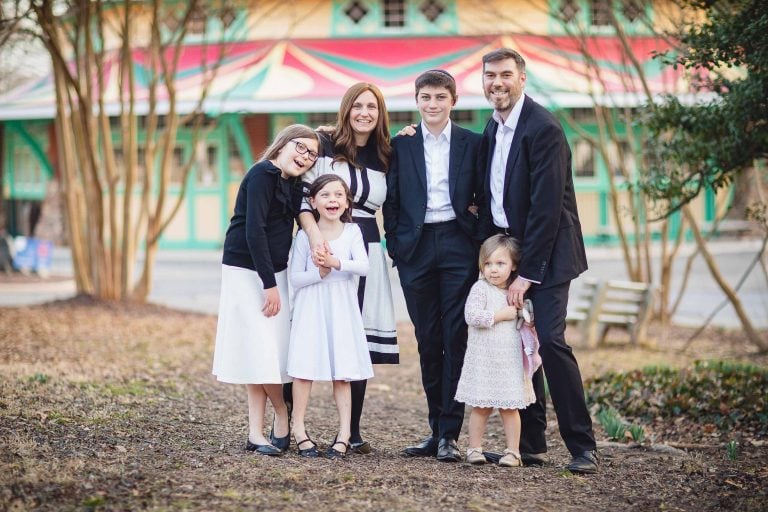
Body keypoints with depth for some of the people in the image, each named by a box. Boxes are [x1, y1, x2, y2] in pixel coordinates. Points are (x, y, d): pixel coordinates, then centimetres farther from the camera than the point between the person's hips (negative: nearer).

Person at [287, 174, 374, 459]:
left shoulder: (352, 232, 3)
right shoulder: (305, 235, 1)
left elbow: (364, 266, -12)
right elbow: (295, 278, -1)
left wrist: (336, 262, -27)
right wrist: (319, 273, -18)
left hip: (342, 310, 1)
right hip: (311, 309, -1)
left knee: (342, 371, 3)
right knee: (305, 367, -2)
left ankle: (344, 433, 5)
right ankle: (299, 429, 8)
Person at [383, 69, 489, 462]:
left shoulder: (472, 144, 6)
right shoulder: (401, 145, 8)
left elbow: (483, 199, 6)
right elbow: (391, 200, 8)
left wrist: (480, 244, -4)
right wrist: (395, 245, 0)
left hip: (458, 247, -1)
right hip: (416, 249, 2)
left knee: (456, 338, -4)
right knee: (427, 341, 5)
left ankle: (449, 434, -1)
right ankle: (436, 430, 13)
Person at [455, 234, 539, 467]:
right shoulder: (480, 288, -5)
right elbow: (472, 316, -19)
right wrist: (502, 315, -17)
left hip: (511, 361, 3)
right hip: (483, 360, -3)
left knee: (510, 407, 4)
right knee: (481, 408, 3)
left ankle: (512, 451, 11)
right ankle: (474, 449, 13)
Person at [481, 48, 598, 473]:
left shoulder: (543, 128, -16)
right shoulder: (493, 127, 10)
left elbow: (547, 207, -20)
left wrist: (526, 273, -21)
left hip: (546, 251, -8)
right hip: (507, 247, 8)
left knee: (550, 340, -15)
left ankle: (582, 448, -8)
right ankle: (530, 443, 14)